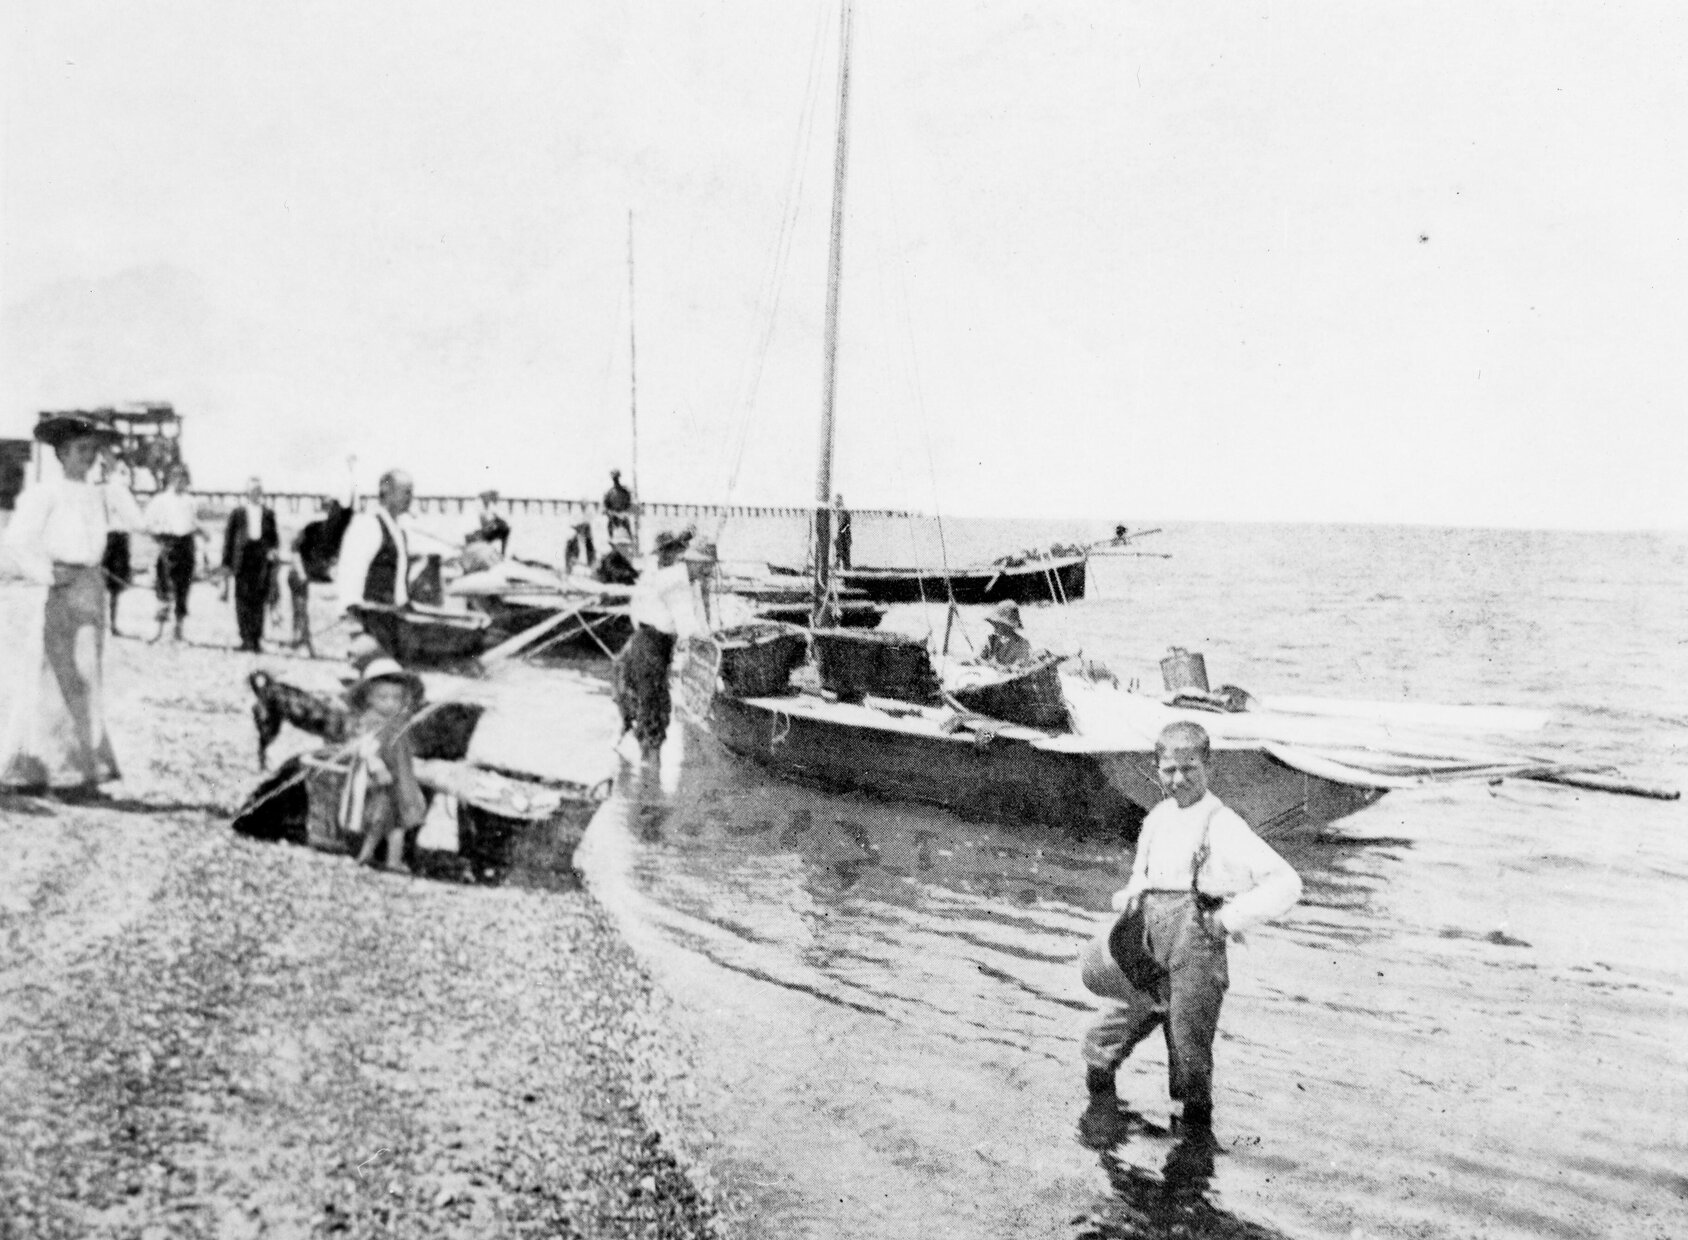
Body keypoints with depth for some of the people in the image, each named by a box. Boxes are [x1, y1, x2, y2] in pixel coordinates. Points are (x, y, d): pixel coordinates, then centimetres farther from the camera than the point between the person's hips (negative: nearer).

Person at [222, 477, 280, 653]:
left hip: (263, 558, 1)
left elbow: (274, 536, 16)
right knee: (243, 598, -3)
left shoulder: (268, 513, 11)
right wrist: (227, 562, 4)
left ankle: (256, 639, 5)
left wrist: (274, 550, -5)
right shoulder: (238, 513, 6)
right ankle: (246, 637, -1)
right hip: (243, 557, -1)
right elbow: (229, 537, 8)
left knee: (259, 599, 1)